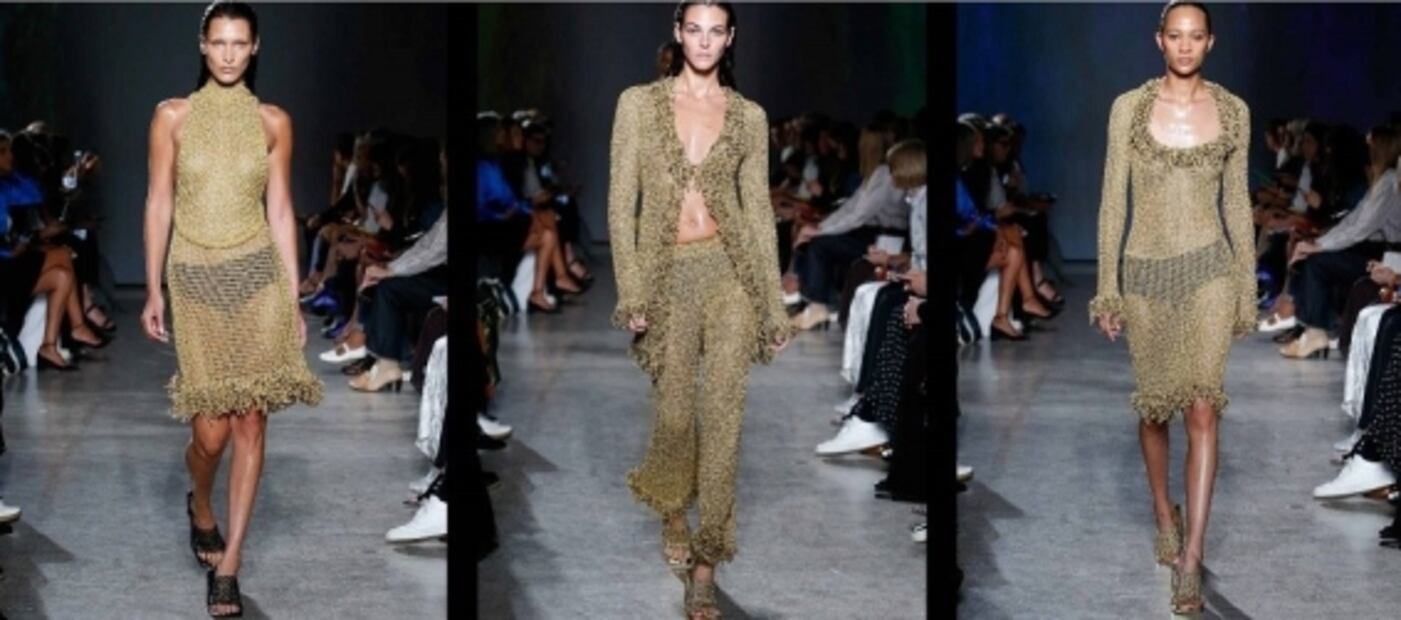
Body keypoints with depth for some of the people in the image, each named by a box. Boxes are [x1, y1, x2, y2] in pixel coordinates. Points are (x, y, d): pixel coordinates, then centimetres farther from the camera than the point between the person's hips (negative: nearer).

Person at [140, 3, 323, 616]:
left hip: (257, 276, 1)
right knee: (212, 428, -2)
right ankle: (200, 505, 33)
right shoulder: (173, 117, 0)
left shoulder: (273, 122, 4)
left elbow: (280, 212, 6)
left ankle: (227, 566, 5)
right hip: (195, 279, -1)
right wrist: (152, 290, 0)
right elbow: (158, 204, 2)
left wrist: (294, 300, 5)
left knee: (250, 424, -2)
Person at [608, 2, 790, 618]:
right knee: (675, 412, 5)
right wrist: (631, 291, -8)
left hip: (730, 270, 1)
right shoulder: (639, 103, 0)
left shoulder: (749, 116, 4)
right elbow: (621, 202, -2)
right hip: (668, 273, -1)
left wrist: (774, 304, 4)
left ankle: (704, 565, 5)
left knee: (721, 415, -2)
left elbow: (758, 209, 6)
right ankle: (672, 511, 37)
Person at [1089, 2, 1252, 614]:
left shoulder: (1233, 111, 1)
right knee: (1155, 406, 11)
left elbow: (1237, 201, 7)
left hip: (1208, 268, 0)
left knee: (1203, 409, -11)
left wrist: (1247, 286, 7)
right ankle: (1165, 516, 36)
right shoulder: (1128, 107, -3)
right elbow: (1113, 199, 0)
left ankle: (1190, 559, -12)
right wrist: (1107, 287, -3)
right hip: (1146, 272, 1)